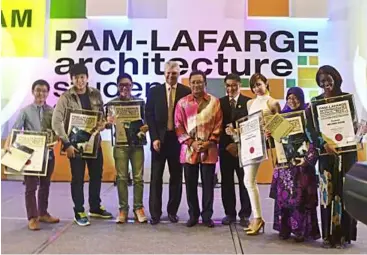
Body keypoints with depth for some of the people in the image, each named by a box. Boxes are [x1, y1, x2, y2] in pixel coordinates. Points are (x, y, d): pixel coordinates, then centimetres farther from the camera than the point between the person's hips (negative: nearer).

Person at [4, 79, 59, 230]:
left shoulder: (52, 111, 4)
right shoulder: (25, 111, -1)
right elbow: (15, 130, -6)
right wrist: (7, 144, -19)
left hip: (48, 153, 3)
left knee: (45, 185, 14)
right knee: (31, 186, 1)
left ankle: (43, 213, 27)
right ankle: (32, 218, 8)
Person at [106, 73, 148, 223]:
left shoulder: (140, 102, 7)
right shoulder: (112, 103, 7)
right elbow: (106, 124, 6)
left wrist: (146, 127, -16)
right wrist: (108, 121, -18)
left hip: (137, 143, 0)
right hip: (120, 144, 0)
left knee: (138, 177, 2)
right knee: (122, 178, 3)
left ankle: (138, 208, 10)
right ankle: (123, 209, 10)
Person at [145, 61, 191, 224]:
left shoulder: (186, 92, 3)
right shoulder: (154, 91, 5)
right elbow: (149, 116, 1)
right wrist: (154, 138, -8)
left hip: (177, 139, 0)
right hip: (159, 139, 0)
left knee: (176, 177, 8)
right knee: (156, 177, 2)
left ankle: (172, 211, 21)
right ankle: (155, 213, 10)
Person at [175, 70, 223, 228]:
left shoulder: (214, 102, 4)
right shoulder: (182, 103, 5)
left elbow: (218, 125, 3)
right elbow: (178, 126, 2)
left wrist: (210, 142, -9)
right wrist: (191, 142, -8)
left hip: (209, 150, 0)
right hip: (189, 150, 1)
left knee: (208, 184, 4)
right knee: (190, 184, 7)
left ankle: (207, 216, 17)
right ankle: (193, 215, 20)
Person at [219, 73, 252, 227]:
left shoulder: (249, 102, 1)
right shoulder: (220, 102, 7)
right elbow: (218, 126, 2)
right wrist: (227, 144, -8)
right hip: (226, 148, 2)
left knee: (244, 182, 3)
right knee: (227, 182, 6)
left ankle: (245, 215, 14)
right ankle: (230, 213, 17)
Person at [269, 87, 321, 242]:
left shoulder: (307, 115, -3)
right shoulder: (282, 115, 11)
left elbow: (313, 139, -9)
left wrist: (308, 158, -20)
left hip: (301, 161, -4)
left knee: (300, 196, -2)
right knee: (283, 195, 4)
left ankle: (301, 230, 6)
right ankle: (284, 228, 13)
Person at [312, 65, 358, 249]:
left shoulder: (347, 97, 5)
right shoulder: (315, 102, 4)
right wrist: (323, 144, -20)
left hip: (346, 152, 0)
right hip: (326, 152, 0)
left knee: (344, 192, 2)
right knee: (327, 192, 1)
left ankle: (343, 235, 11)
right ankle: (328, 235, 9)